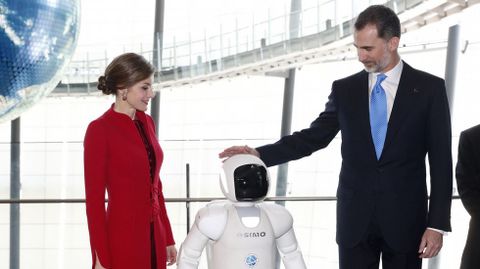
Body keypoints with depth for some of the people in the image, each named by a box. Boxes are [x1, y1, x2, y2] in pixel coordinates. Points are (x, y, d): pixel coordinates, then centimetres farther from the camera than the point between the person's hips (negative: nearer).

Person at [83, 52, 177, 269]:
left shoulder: (146, 123, 9)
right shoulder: (99, 130, -13)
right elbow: (94, 199, -13)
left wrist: (167, 238, 15)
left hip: (153, 237, 7)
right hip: (122, 238, -7)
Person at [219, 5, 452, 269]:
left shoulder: (430, 88, -2)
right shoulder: (344, 89, 6)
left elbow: (441, 161, -3)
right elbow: (313, 137, 7)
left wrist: (438, 224, -8)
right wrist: (259, 154, -8)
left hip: (406, 220, -2)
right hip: (355, 220, 2)